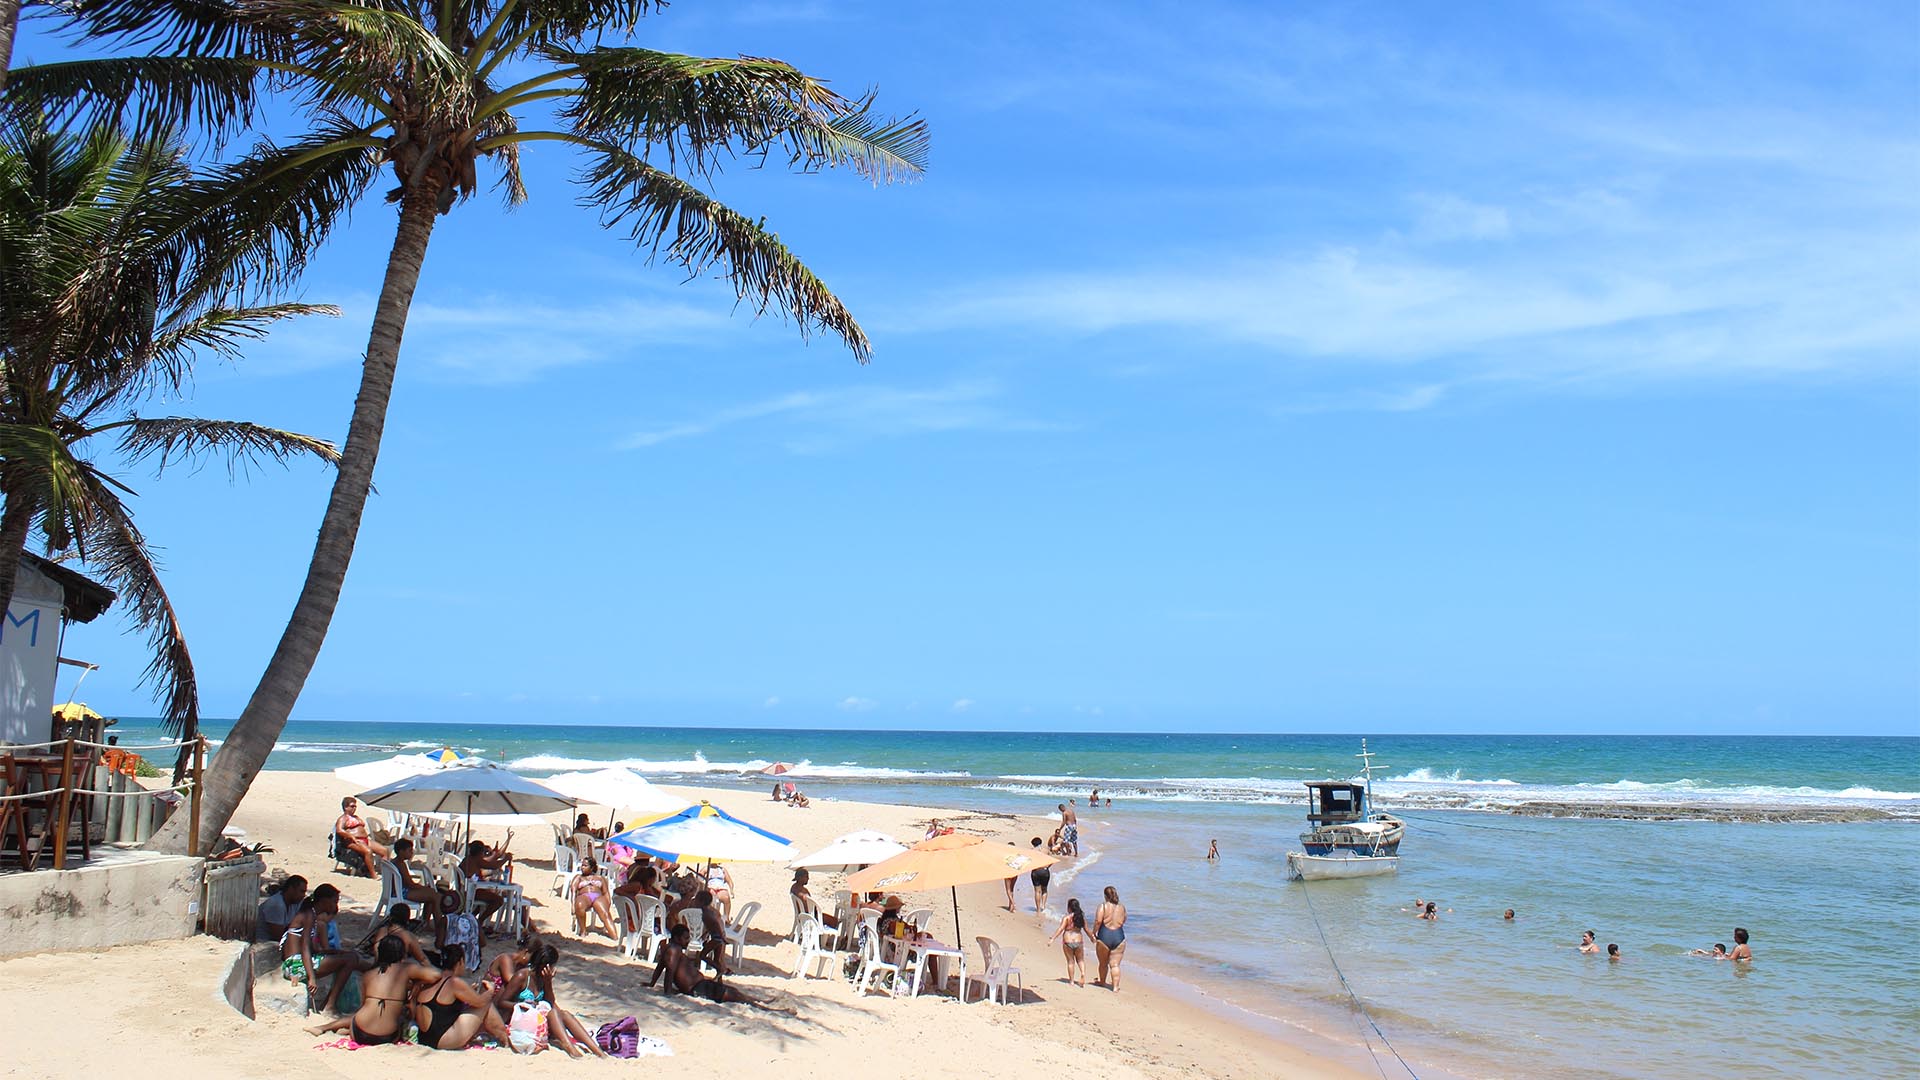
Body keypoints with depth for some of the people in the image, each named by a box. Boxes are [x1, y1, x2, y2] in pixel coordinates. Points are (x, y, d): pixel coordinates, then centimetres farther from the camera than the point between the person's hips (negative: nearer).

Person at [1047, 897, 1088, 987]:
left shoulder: (1067, 918, -9)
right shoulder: (1082, 917, 2)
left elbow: (1060, 929, -15)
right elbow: (1086, 929, 10)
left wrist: (1052, 938, -13)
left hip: (1067, 941, -3)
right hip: (1079, 941, 3)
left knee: (1070, 961, 9)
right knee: (1080, 960, 19)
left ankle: (1072, 980, 14)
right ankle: (1083, 973, -6)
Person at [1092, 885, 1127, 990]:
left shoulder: (1103, 906, -7)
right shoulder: (1122, 907, 5)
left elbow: (1098, 921, -15)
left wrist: (1094, 933, -5)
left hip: (1104, 937, -2)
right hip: (1119, 937, 2)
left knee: (1103, 963, 17)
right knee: (1115, 964, 5)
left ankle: (1102, 981, 37)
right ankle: (1115, 986, -1)